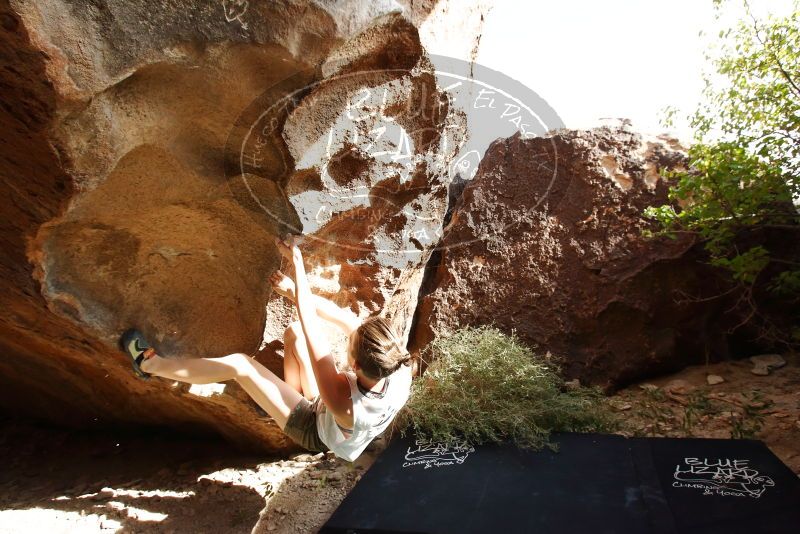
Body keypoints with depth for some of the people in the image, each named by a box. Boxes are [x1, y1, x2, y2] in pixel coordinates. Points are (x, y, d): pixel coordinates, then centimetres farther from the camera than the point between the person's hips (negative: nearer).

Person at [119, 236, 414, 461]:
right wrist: (295, 291, -21)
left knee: (239, 364, -12)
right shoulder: (401, 369, -33)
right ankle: (294, 393, 26)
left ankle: (150, 363, 12)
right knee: (294, 331, -3)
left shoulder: (344, 403, -44)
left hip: (315, 430, -5)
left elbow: (309, 322, -41)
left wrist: (297, 262, -34)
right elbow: (345, 317, -25)